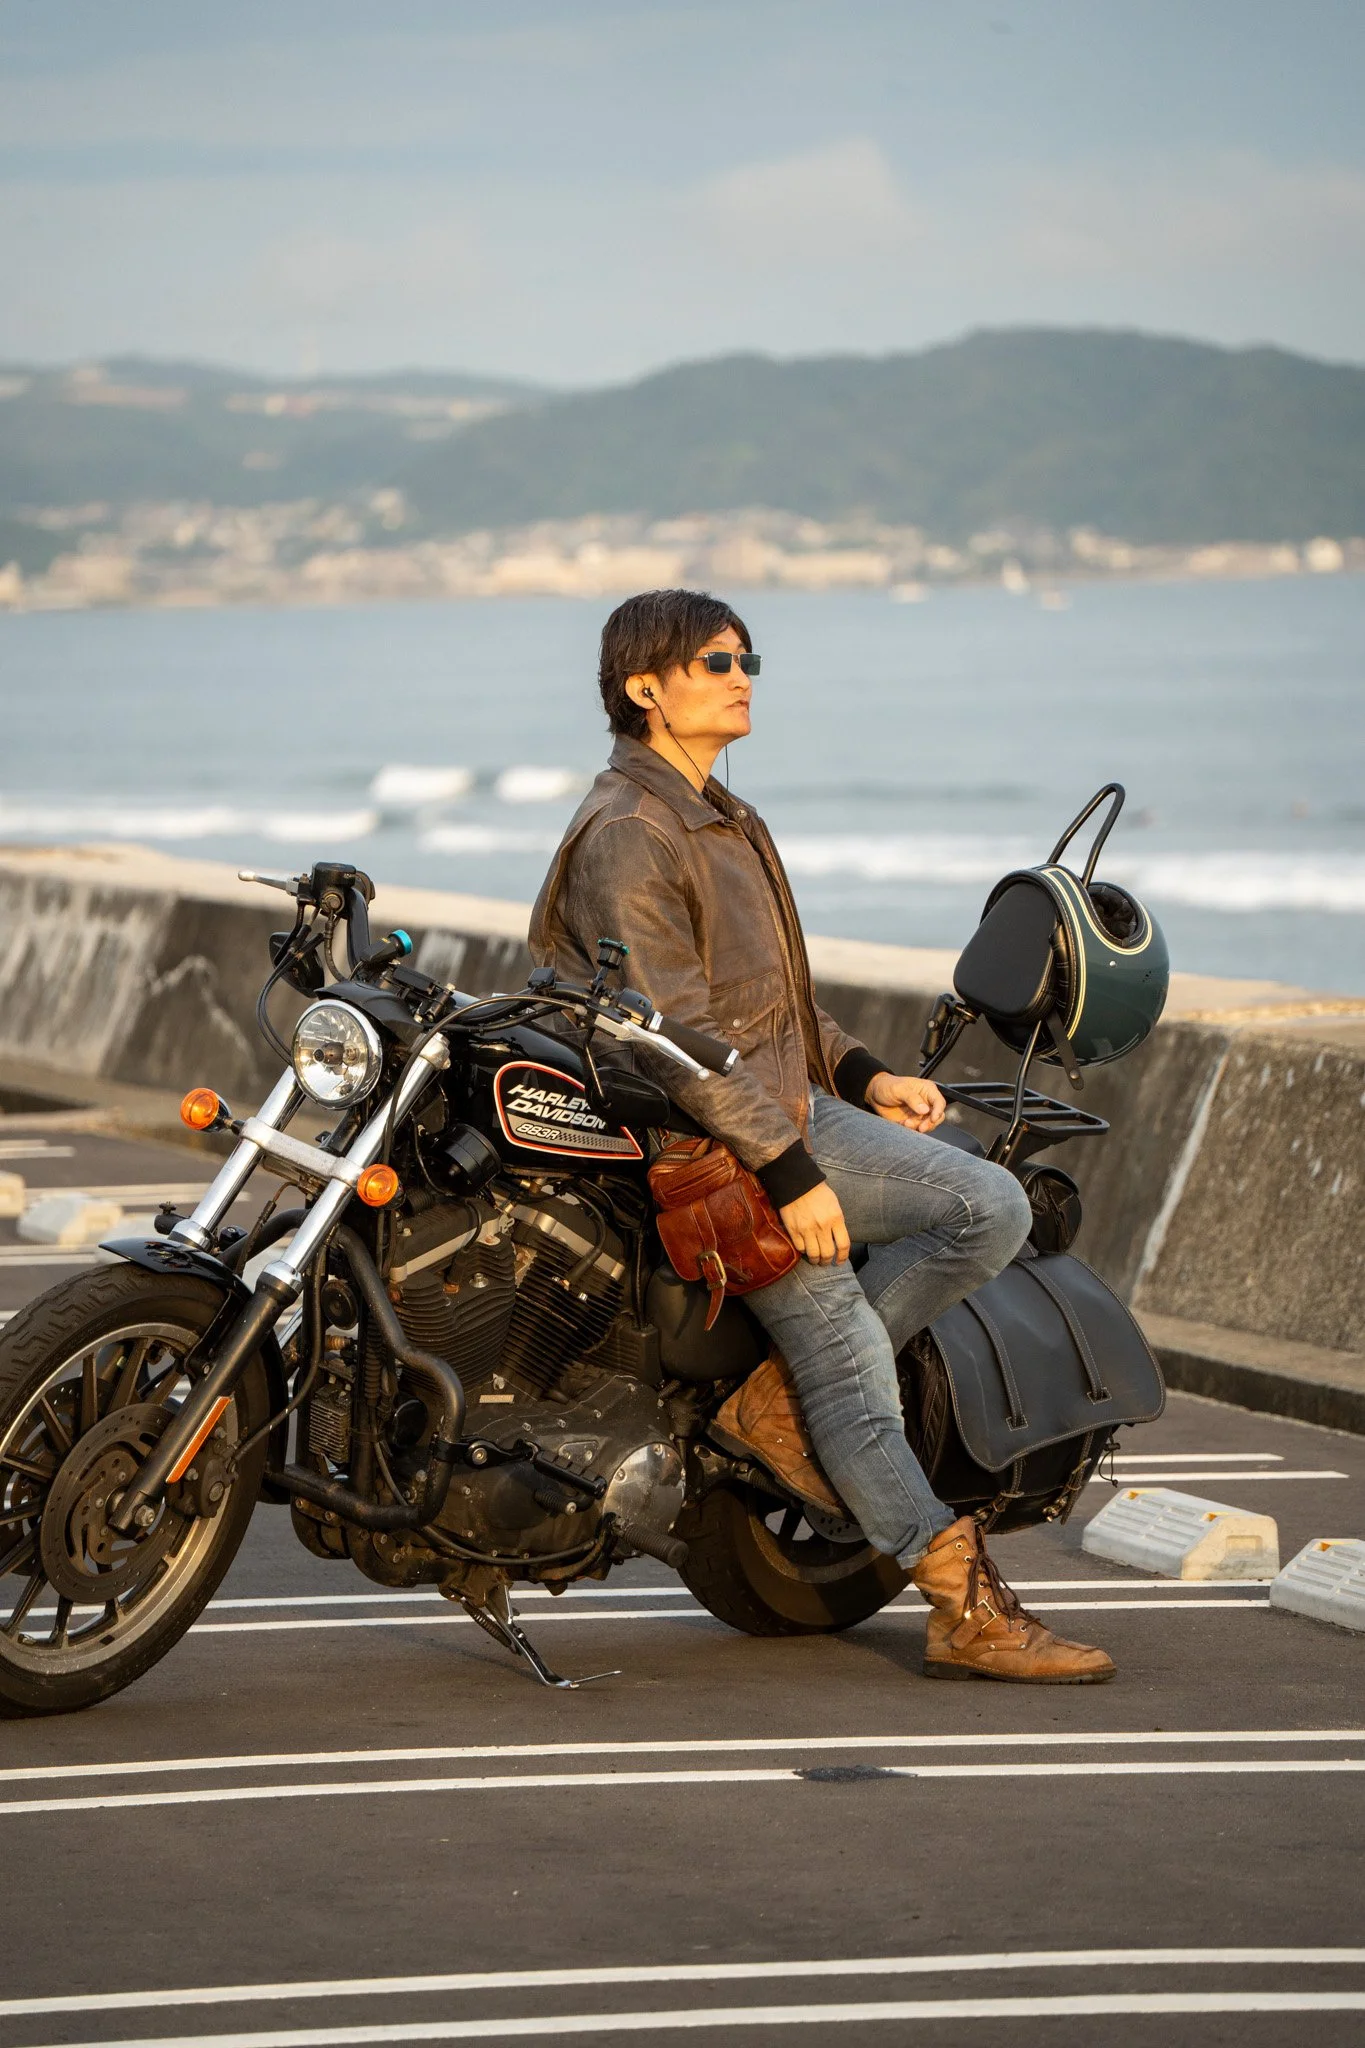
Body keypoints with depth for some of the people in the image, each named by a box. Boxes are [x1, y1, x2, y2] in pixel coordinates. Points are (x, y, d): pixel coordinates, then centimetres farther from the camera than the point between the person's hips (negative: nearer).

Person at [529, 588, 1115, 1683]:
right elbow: (675, 1038, -22)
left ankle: (779, 1397, -1)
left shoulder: (723, 816, 16)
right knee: (851, 1360, -10)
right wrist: (787, 1174, -24)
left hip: (796, 1108, 9)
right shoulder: (625, 835, -16)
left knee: (993, 1206, -5)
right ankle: (968, 1610, -6)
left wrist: (863, 1074, 11)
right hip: (710, 1144, -9)